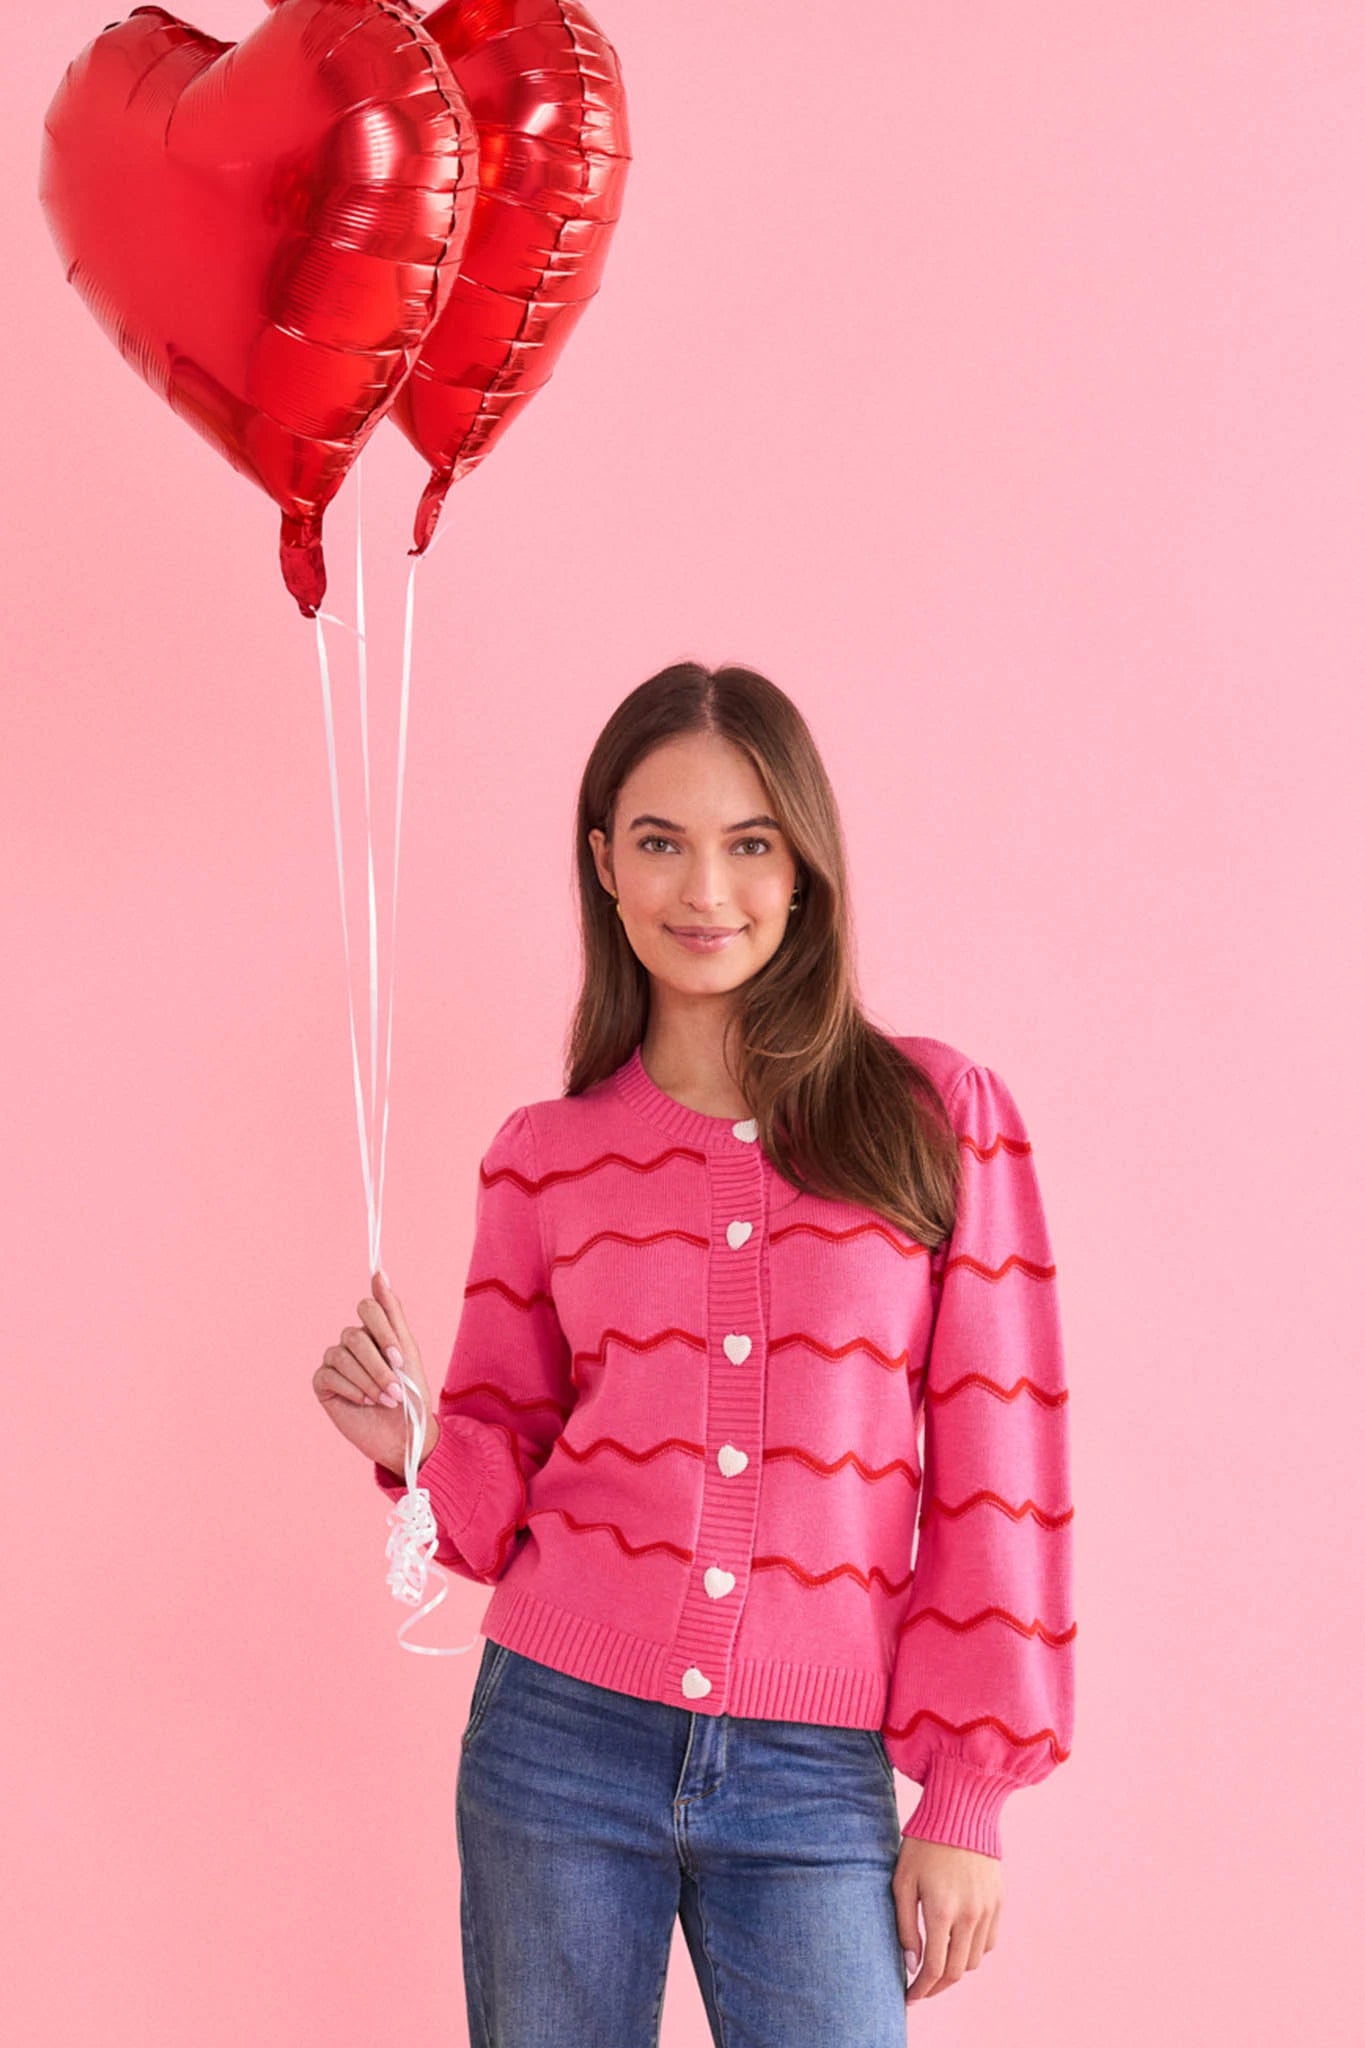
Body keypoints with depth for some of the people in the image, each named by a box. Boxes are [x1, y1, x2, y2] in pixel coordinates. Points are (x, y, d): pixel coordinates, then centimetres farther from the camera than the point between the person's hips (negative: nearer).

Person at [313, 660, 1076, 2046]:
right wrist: (412, 1441, -8)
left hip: (813, 1780, -1)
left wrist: (967, 1796, -2)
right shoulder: (545, 1156, 6)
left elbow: (992, 1473, 0)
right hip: (560, 1736, 2)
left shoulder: (939, 1118, 0)